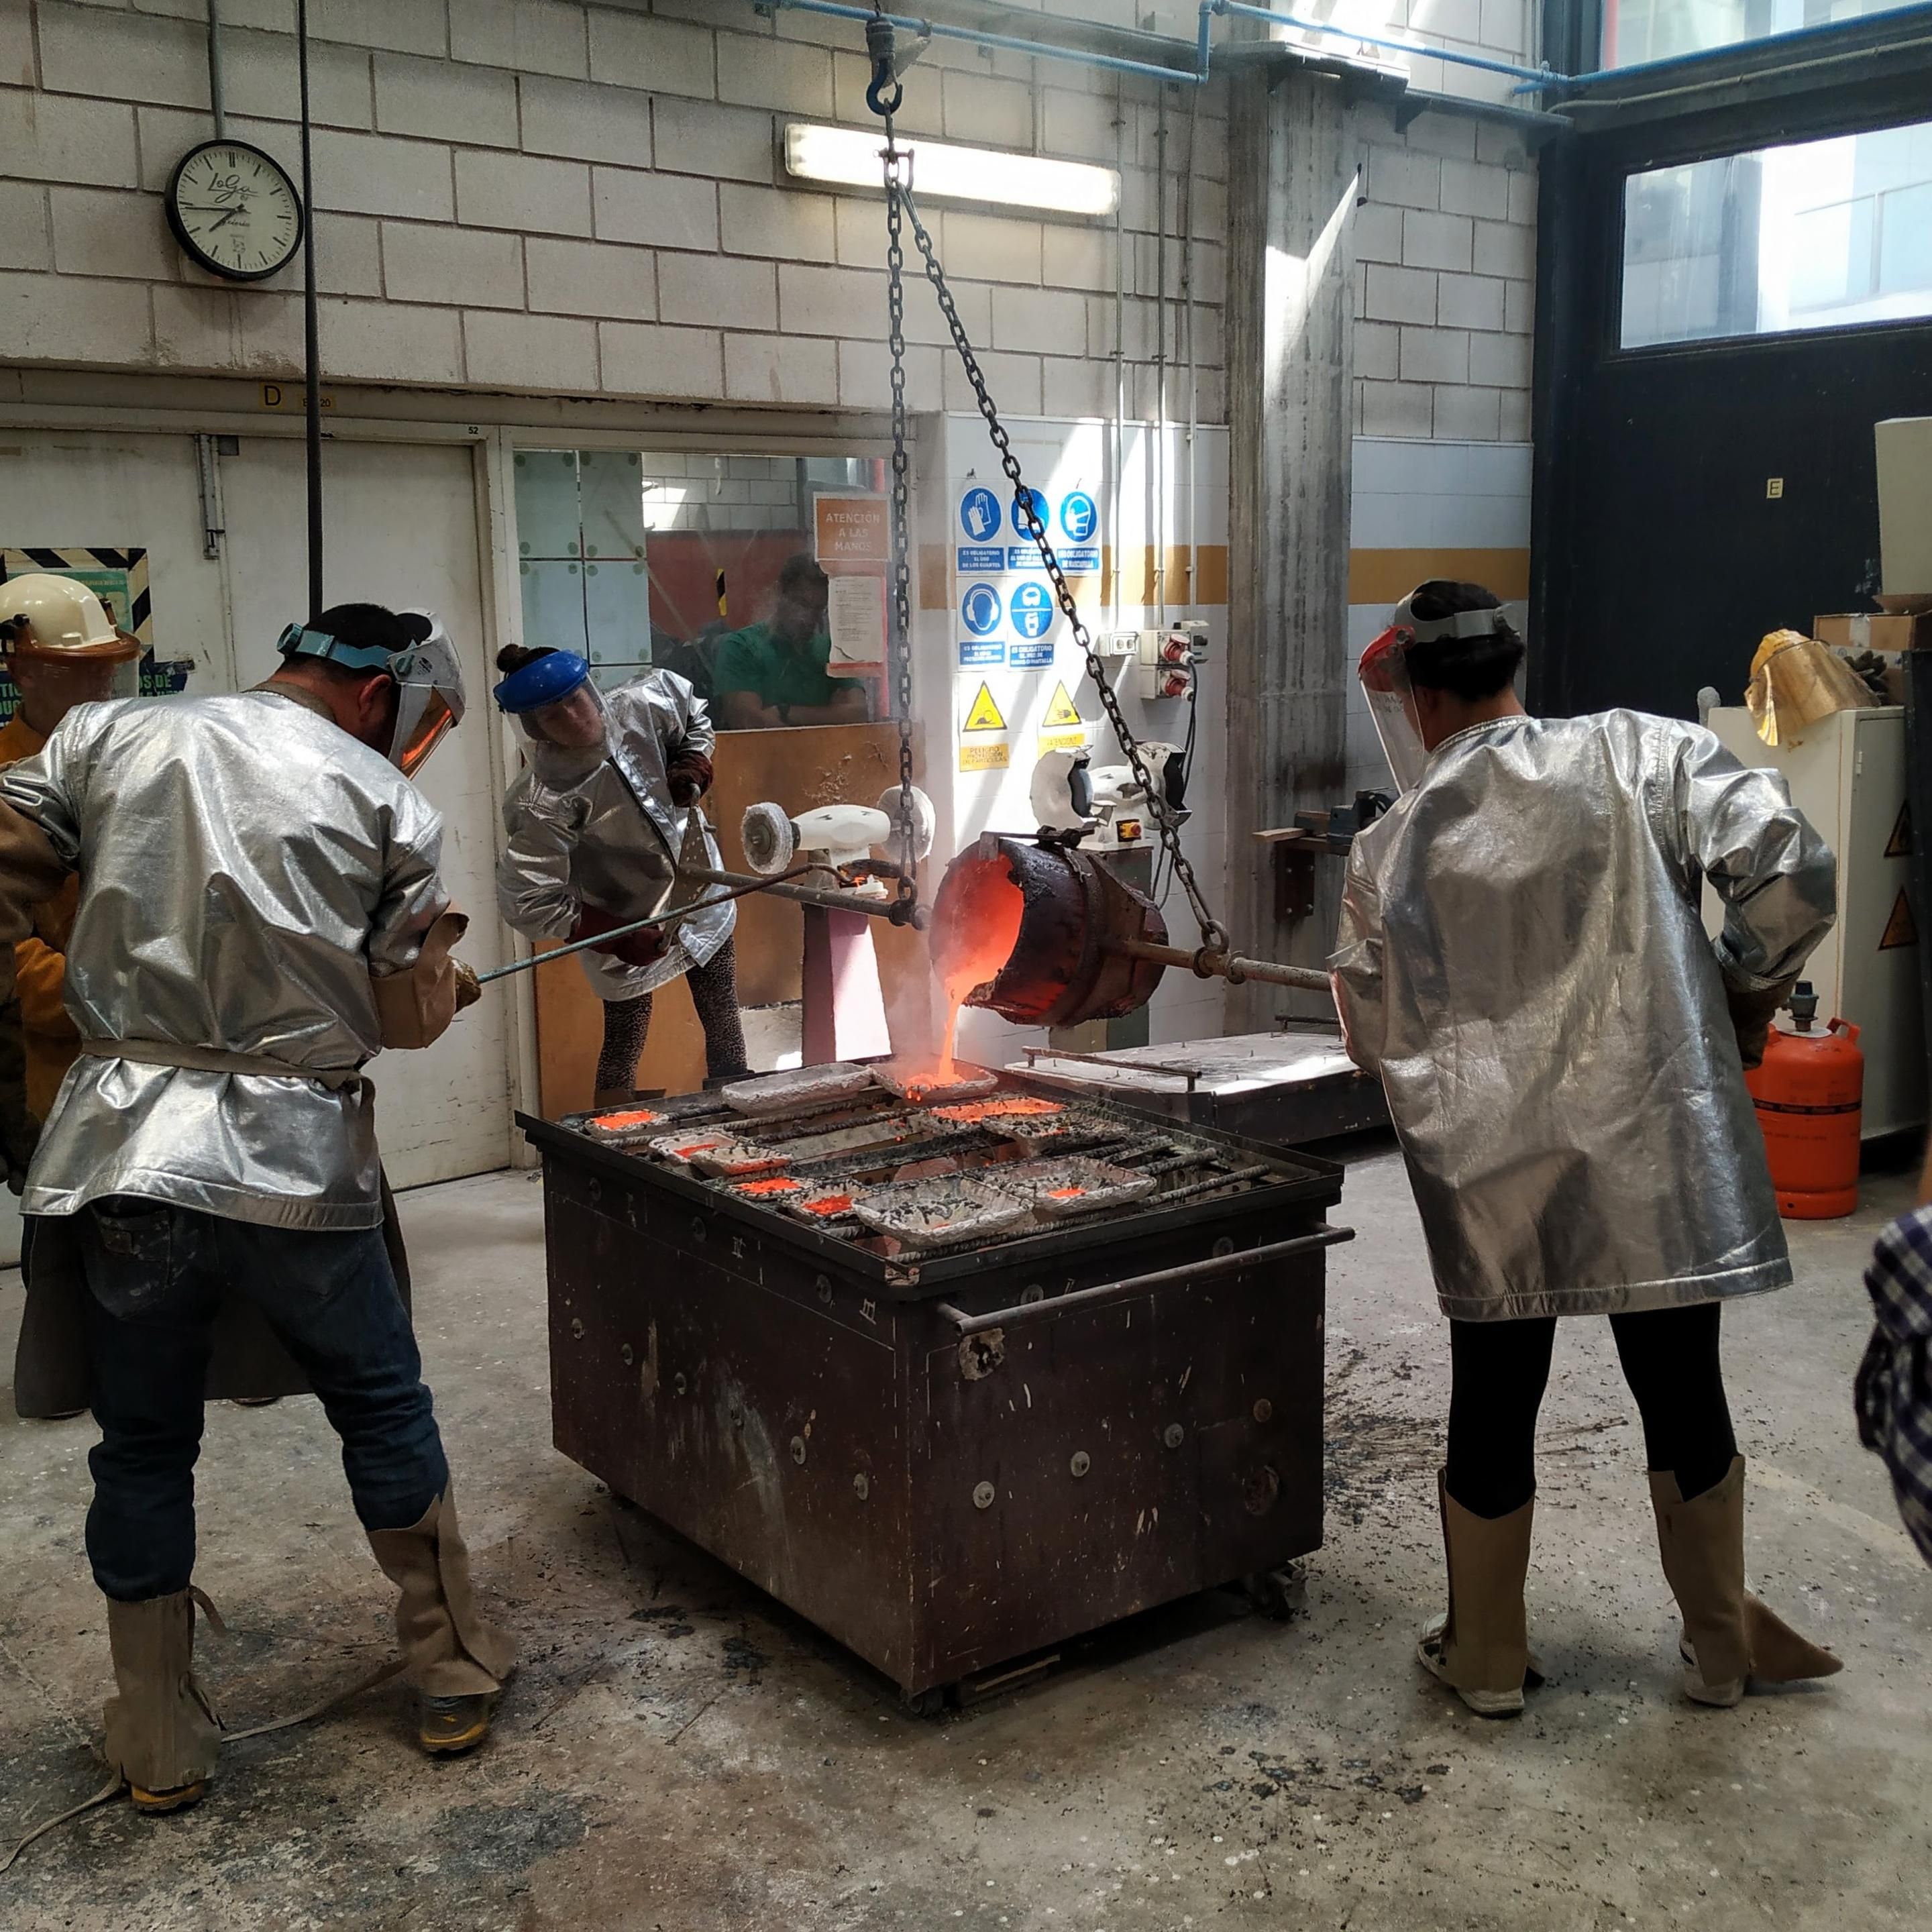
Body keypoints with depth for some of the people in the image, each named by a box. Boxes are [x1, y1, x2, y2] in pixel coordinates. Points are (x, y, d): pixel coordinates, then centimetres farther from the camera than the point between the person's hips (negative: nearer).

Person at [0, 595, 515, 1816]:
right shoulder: (387, 805, -1)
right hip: (298, 1164, -2)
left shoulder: (110, 735, 6)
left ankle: (160, 1748, 29)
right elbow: (412, 1016, 0)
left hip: (123, 1153, 2)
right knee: (384, 1408, 18)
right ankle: (452, 1675, 30)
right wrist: (446, 974, 22)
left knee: (144, 1448, 16)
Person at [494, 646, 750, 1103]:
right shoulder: (541, 803, -33)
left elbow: (695, 718, 6)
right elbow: (527, 902, -31)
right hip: (624, 928, -5)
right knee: (624, 1041, 2)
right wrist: (618, 937, -31)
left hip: (701, 894, 5)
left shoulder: (642, 705, -19)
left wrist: (693, 766, -13)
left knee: (724, 1024, 18)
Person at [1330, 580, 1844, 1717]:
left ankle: (1486, 1657, 30)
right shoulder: (1643, 756, -5)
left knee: (1494, 1408, 15)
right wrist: (1745, 995, 5)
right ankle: (1723, 1644, 35)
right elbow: (1797, 876, -12)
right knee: (1684, 1394, 16)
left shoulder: (1389, 854, -2)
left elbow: (1376, 1040, 7)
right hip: (1654, 1151, 0)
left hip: (1495, 1174, 0)